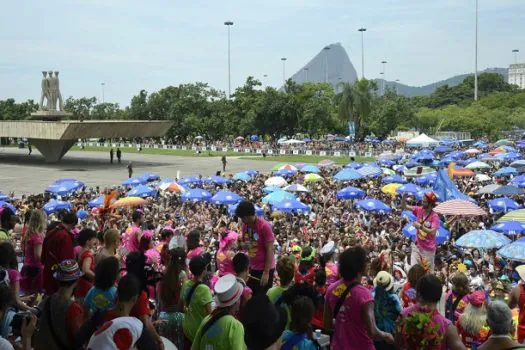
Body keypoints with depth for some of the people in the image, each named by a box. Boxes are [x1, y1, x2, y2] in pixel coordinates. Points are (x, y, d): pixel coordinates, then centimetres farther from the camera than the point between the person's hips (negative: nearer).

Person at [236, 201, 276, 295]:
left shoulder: (264, 226, -17)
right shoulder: (245, 226, 2)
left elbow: (269, 250, -16)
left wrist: (266, 272, -17)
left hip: (265, 269, -6)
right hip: (251, 268, 6)